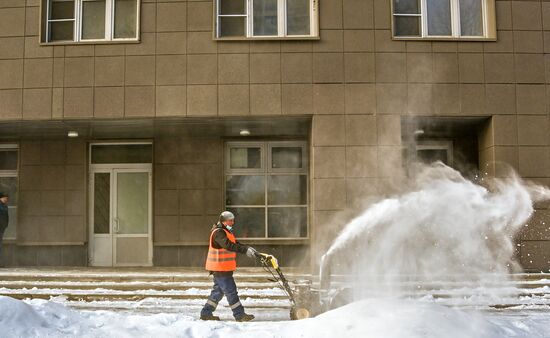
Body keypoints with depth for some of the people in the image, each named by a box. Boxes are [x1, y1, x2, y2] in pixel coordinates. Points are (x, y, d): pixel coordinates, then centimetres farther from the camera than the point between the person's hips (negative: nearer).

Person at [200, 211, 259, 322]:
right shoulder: (218, 232, -17)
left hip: (224, 268, 11)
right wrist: (245, 250, -35)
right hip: (220, 268, -11)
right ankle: (239, 315, -3)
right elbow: (229, 246, -30)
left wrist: (248, 248, 0)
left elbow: (235, 244, 17)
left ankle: (206, 313, 22)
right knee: (231, 291, -7)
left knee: (218, 291, 16)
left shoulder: (226, 231, 17)